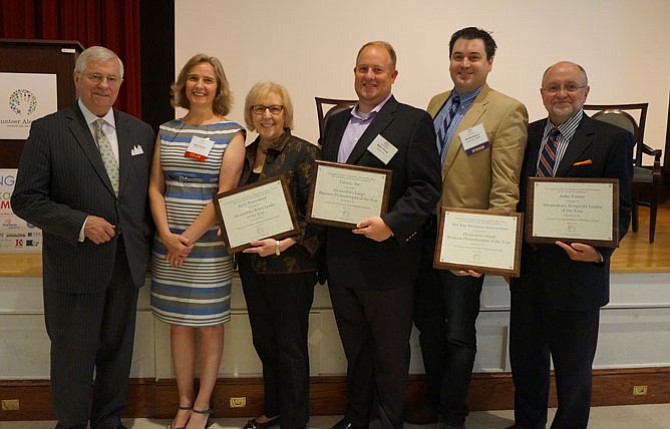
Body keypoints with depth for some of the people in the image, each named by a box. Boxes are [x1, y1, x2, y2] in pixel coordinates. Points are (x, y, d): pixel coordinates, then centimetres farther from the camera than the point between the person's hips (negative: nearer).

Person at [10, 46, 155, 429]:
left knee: (118, 350, 15)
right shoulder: (48, 130, -5)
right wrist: (81, 224, -20)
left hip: (127, 264, 4)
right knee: (73, 354, 10)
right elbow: (26, 199, -9)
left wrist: (146, 248, 6)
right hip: (76, 265, -3)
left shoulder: (140, 132, 7)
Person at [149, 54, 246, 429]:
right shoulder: (167, 131, 9)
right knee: (179, 323, 10)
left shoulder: (232, 133, -3)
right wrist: (167, 235, -8)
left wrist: (190, 237, -13)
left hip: (209, 244, -3)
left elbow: (226, 193, -10)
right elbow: (155, 187, 7)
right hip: (169, 244, 4)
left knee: (209, 324, 5)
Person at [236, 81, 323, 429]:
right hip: (252, 264, 6)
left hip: (291, 265, -6)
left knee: (290, 346, 6)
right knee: (264, 342, 17)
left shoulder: (304, 153, -9)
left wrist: (283, 244, -23)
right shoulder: (245, 155, 10)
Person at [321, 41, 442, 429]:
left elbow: (427, 189, -12)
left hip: (387, 259, -5)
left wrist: (391, 223, -24)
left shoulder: (415, 122, -6)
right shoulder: (336, 122, 14)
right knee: (355, 348, 20)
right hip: (341, 260, 6)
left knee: (390, 352, 10)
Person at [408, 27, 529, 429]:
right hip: (424, 233, 6)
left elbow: (506, 189, -16)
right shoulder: (436, 103, 10)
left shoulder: (508, 112, -10)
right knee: (428, 324, 18)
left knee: (459, 333, 9)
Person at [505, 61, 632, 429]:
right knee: (525, 356, 19)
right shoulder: (527, 134, 7)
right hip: (527, 265, 5)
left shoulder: (613, 139, -6)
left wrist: (600, 250, -26)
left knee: (573, 367, 11)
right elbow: (514, 196, 10)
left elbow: (620, 209, -8)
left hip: (576, 271, -4)